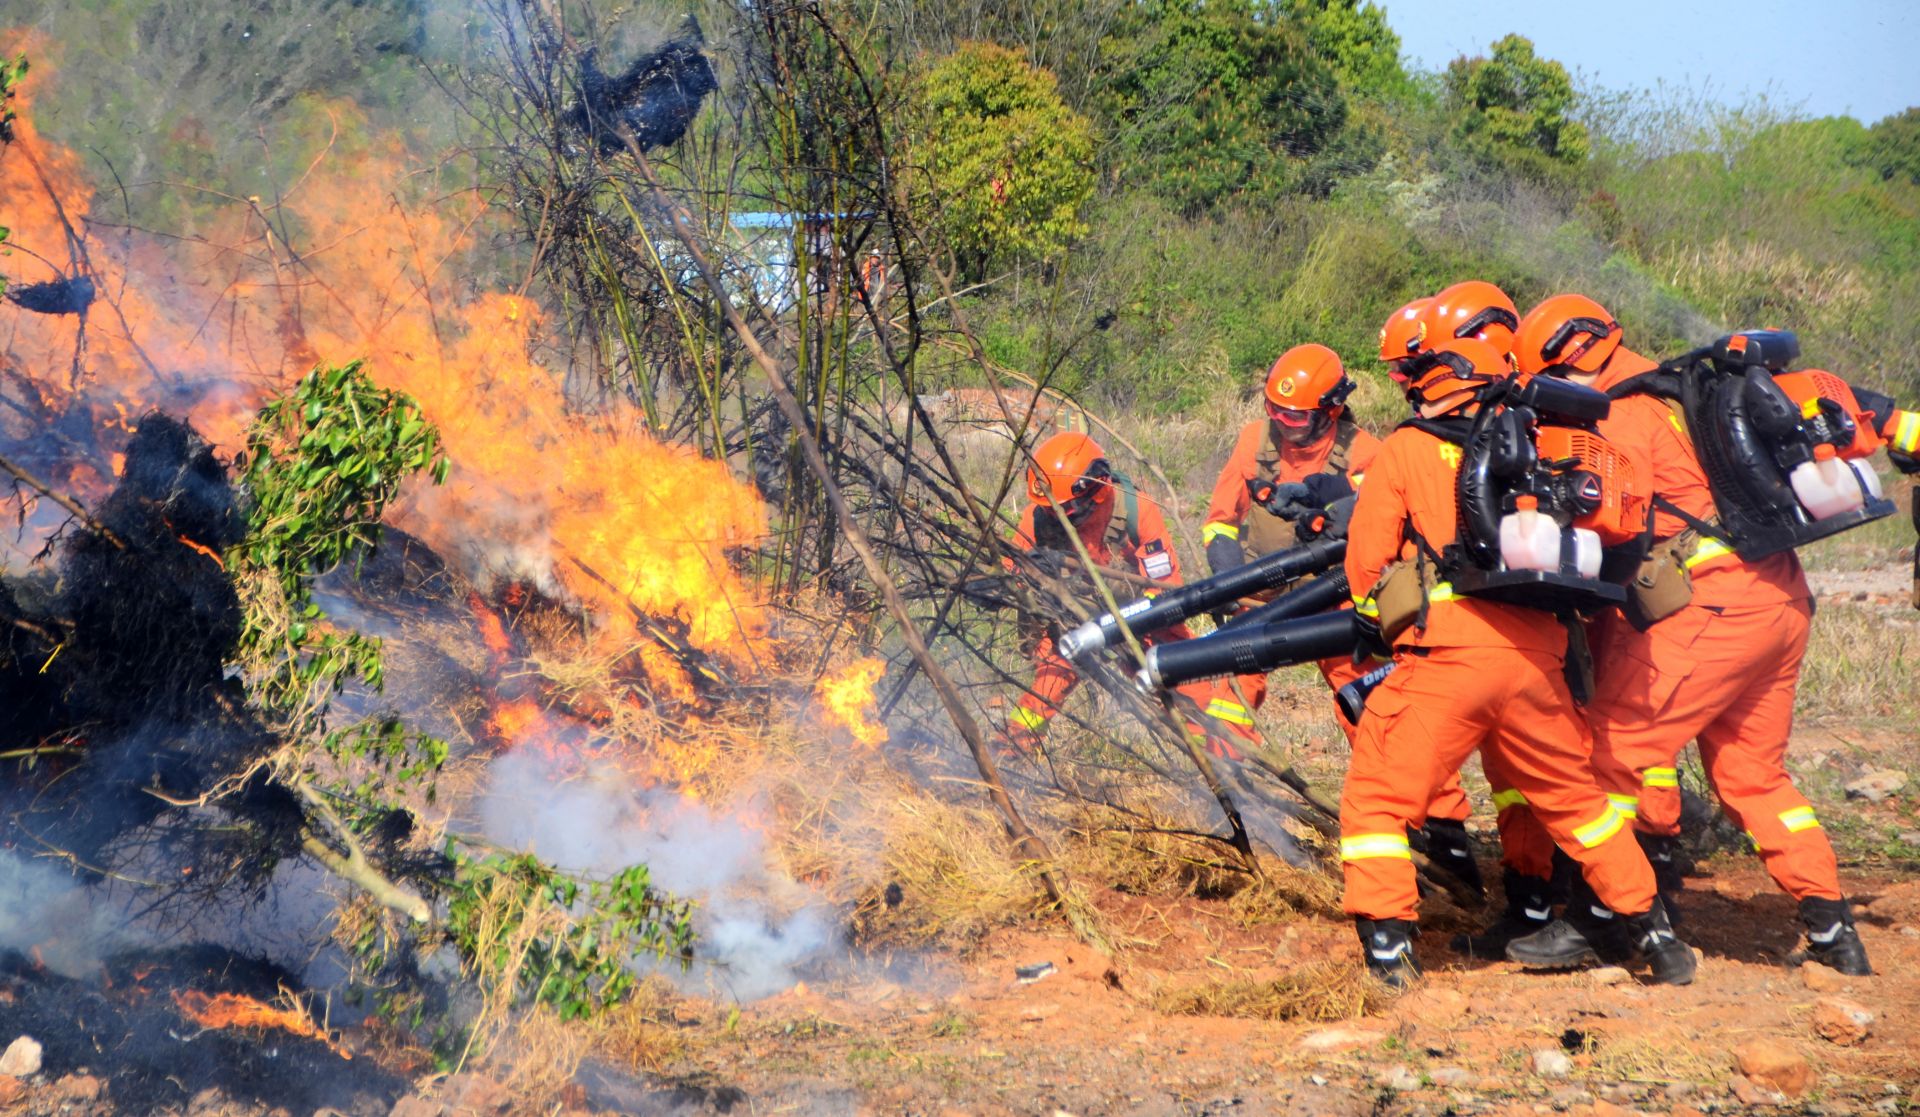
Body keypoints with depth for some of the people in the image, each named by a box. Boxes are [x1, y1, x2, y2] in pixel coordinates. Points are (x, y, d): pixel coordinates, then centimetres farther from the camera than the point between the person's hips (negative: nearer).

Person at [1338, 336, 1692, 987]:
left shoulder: (1403, 452, 7)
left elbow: (1366, 561, 7)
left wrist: (1379, 619, 24)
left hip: (1445, 656, -4)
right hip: (1535, 658, 5)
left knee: (1377, 798, 6)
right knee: (1573, 796, 21)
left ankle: (1388, 947, -4)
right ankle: (1653, 934, 26)